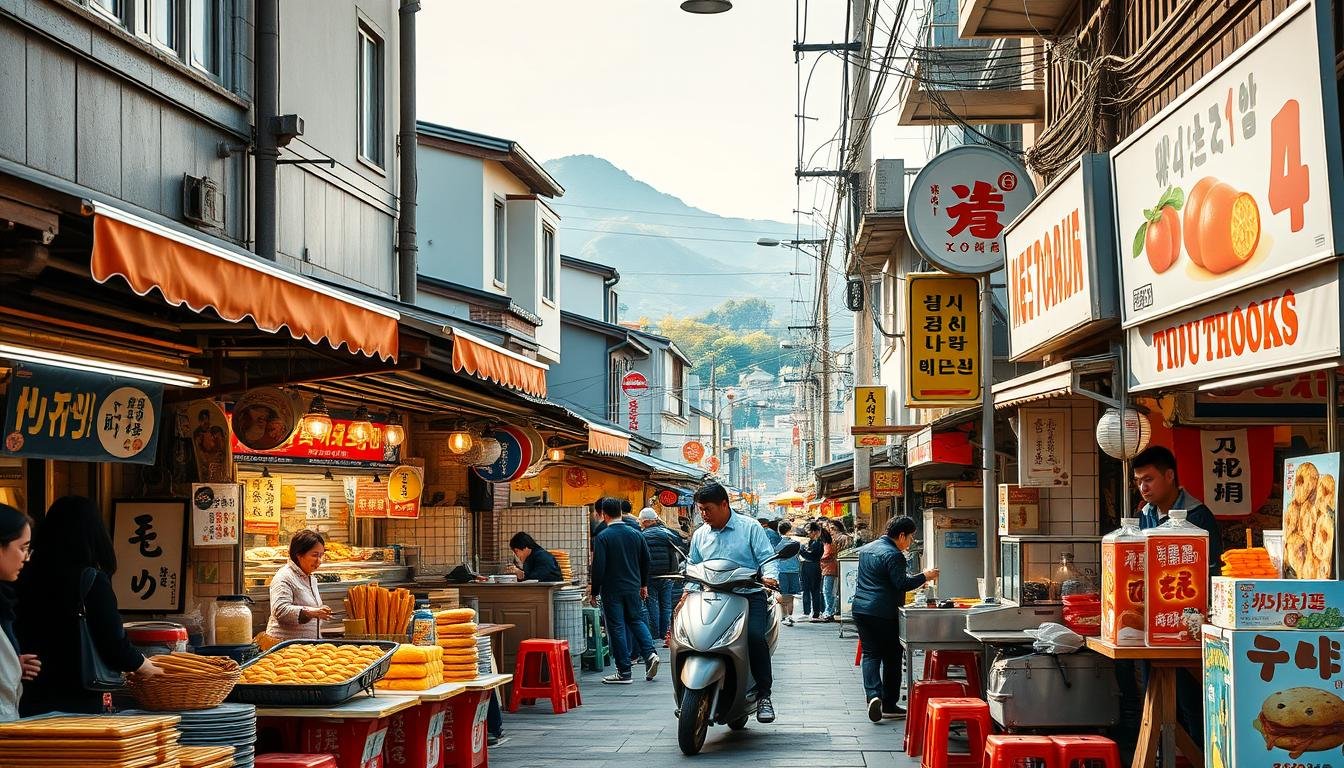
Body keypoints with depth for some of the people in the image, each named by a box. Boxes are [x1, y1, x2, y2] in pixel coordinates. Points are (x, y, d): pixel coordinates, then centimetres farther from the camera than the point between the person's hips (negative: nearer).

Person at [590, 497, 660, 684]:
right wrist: (643, 584, 22)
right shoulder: (635, 534, 4)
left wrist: (594, 591, -5)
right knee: (637, 620, 18)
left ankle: (624, 672, 2)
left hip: (612, 590, -5)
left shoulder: (602, 537, -13)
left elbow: (598, 567, -15)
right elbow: (646, 560, 11)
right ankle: (650, 653, -3)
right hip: (633, 588, 5)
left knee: (617, 628, 1)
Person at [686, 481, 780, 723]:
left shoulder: (750, 528, 4)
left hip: (750, 596, -4)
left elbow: (767, 557, 0)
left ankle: (763, 695, -17)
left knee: (754, 636, -30)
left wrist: (770, 576, -21)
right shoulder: (699, 535, 16)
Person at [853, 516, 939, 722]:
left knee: (870, 654, 6)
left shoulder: (866, 549, 15)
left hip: (860, 610, 7)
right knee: (891, 657, 6)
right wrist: (924, 577, -8)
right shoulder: (893, 555, -14)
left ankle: (873, 695, -15)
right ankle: (889, 704, 10)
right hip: (883, 613, -7)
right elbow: (901, 584, -18)